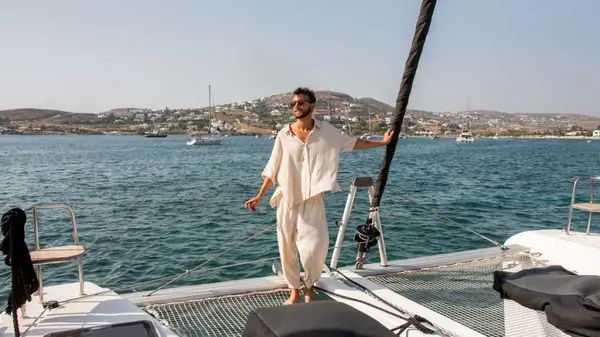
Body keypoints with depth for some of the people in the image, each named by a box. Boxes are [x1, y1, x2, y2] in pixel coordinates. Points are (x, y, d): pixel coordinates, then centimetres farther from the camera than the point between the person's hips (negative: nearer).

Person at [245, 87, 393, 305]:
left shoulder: (326, 131, -1)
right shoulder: (284, 134, 0)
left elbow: (354, 143, 12)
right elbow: (273, 169, 5)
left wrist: (382, 142, 10)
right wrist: (259, 196, 1)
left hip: (312, 200, -1)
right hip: (287, 200, 1)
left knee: (314, 248, -8)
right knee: (287, 249, 6)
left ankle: (309, 287, 20)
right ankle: (294, 292, 25)